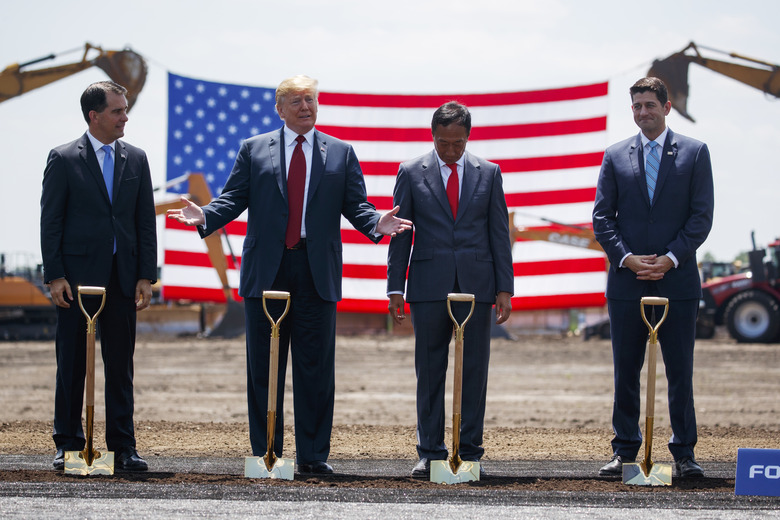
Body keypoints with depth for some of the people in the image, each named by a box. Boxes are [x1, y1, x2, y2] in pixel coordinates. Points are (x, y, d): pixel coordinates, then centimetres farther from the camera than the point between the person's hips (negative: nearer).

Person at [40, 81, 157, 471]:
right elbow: (50, 221, -2)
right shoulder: (63, 159, -1)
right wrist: (55, 276, -9)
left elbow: (146, 222, 9)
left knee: (121, 366, 5)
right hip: (76, 277, -3)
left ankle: (122, 447, 10)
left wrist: (146, 276, 2)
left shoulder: (136, 159, 9)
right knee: (72, 364, 4)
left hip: (122, 278, 3)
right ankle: (68, 444, 12)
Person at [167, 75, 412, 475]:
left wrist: (376, 224, -16)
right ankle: (265, 454, 10)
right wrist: (204, 216, -15)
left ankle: (313, 455, 7)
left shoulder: (340, 153, 10)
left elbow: (355, 205, 5)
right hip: (266, 272, 0)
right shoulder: (254, 150, 9)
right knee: (263, 367, 3)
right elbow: (233, 199, 4)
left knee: (315, 367, 1)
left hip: (317, 273, 0)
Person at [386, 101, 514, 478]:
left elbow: (499, 233, 8)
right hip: (429, 285, -1)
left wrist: (504, 288, 2)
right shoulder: (411, 173, 5)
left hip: (476, 285, 1)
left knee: (474, 370, 2)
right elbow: (400, 234, 5)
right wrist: (395, 288, 0)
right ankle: (430, 453, 7)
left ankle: (469, 452, 8)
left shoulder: (488, 173, 9)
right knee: (430, 372, 1)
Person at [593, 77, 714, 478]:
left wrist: (669, 258, -12)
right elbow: (602, 217, 5)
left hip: (677, 279, -2)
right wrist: (627, 258, -9)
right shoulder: (615, 156, 9)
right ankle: (624, 451, 12)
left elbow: (702, 216, -1)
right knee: (625, 370, 5)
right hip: (627, 280, 2)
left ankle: (684, 453, 7)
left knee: (680, 370, 0)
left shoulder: (694, 153, 4)